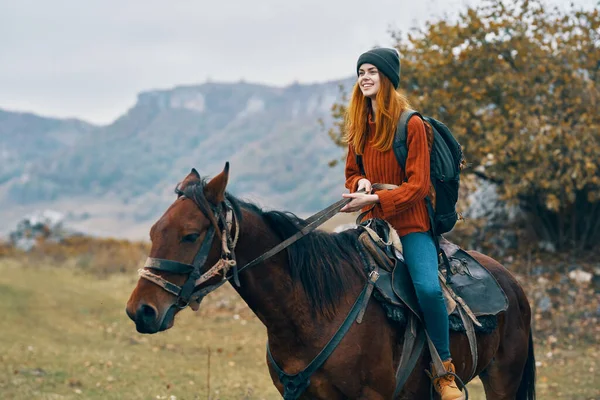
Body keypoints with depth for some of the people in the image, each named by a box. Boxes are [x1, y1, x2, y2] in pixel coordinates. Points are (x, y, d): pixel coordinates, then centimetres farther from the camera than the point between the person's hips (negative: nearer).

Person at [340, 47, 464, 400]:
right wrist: (360, 183, -4)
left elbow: (418, 185, -13)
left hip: (411, 222, -6)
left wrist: (374, 199, -24)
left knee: (428, 287, -28)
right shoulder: (359, 127, 11)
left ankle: (445, 370, -12)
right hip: (374, 223, 6)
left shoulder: (411, 125, -8)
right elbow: (351, 174, 20)